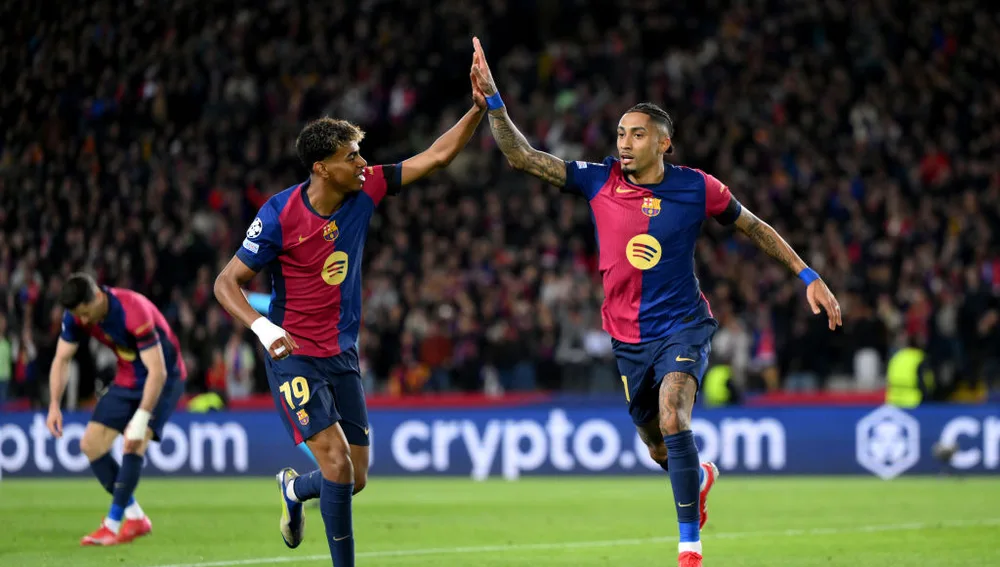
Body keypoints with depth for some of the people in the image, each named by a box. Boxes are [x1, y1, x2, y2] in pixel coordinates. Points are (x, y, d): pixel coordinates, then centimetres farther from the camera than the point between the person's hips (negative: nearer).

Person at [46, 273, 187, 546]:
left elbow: (157, 371, -34)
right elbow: (61, 359, -1)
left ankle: (113, 524, -19)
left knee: (135, 444, -26)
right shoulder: (76, 315, -13)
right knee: (91, 444, 0)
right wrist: (55, 406, -13)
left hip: (164, 377, -7)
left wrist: (141, 419, -37)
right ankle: (136, 518, 10)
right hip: (128, 379, 7)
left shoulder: (134, 312, -34)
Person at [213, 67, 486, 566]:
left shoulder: (365, 191, -5)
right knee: (337, 463, -19)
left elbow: (435, 156, 0)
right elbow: (226, 282, -13)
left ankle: (295, 489, 42)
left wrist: (479, 108, -12)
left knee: (354, 479, 8)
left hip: (343, 355, 6)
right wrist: (263, 328, -29)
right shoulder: (280, 215, -18)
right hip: (294, 355, -5)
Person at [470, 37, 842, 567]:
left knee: (672, 419, -28)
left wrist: (809, 277, 4)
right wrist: (493, 101, -22)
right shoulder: (598, 181, -5)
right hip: (629, 338, 3)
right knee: (660, 451, 15)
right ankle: (700, 477, 53)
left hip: (683, 326, -3)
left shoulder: (695, 188, -9)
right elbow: (522, 156, -9)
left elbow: (753, 226, 6)